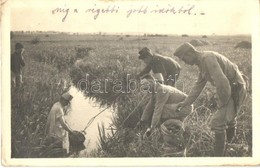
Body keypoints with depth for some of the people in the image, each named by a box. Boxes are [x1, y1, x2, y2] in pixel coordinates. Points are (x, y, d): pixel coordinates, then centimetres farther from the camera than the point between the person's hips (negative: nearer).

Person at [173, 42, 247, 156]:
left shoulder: (207, 58, -25)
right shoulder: (202, 62, 8)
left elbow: (221, 81, -32)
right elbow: (198, 85, 18)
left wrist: (222, 102, -18)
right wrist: (186, 102, 17)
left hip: (235, 90, -10)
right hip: (229, 90, 10)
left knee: (217, 122, -11)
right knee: (228, 116, 28)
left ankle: (218, 155, -1)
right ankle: (230, 140, 51)